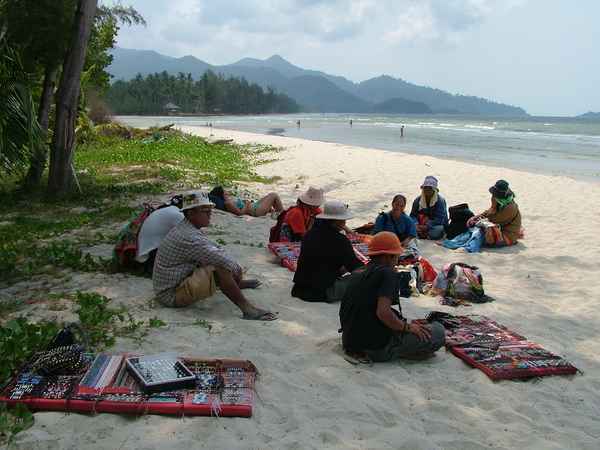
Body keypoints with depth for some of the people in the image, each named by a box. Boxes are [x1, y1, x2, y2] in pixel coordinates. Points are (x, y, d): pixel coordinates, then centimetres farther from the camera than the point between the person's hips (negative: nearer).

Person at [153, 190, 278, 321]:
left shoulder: (185, 229, 7)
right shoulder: (188, 237, -26)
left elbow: (216, 246, 12)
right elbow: (222, 259, -26)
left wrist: (235, 265, -1)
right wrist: (236, 270, -8)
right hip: (172, 295, -11)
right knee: (219, 268, -25)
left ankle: (238, 283, 36)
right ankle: (248, 310, -23)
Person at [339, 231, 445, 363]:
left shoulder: (355, 273, 11)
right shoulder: (387, 273, -10)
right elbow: (383, 313, -23)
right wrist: (407, 326, -6)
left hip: (350, 341, 7)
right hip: (378, 349, -7)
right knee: (439, 331, 1)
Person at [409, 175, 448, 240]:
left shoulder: (440, 201, -9)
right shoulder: (418, 200, 4)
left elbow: (439, 218, -18)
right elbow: (413, 215, -1)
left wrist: (427, 226, -30)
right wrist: (416, 225, -24)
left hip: (435, 225, -3)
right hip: (421, 225, 3)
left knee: (438, 230, -39)